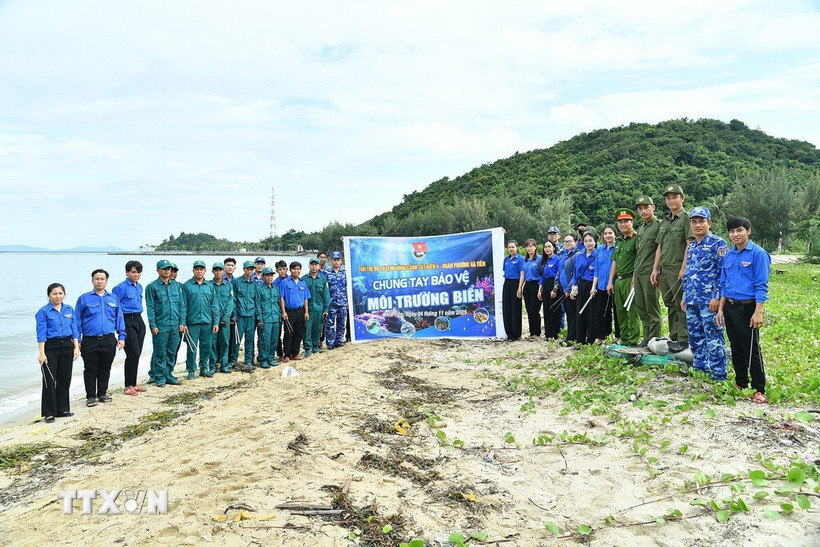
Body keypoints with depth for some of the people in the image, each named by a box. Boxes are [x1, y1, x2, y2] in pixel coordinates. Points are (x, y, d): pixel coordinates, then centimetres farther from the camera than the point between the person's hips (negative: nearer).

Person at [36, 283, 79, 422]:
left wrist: (76, 348, 4)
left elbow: (74, 330, 10)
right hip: (50, 347, -5)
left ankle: (63, 409, 20)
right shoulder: (43, 312, -6)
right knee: (50, 381, 0)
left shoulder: (69, 309, 8)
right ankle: (49, 413, 8)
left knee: (65, 379, 10)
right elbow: (41, 334, -9)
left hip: (67, 346, 5)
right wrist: (41, 353, -13)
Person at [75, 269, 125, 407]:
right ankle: (91, 396, 12)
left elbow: (119, 319, 14)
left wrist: (121, 337, 7)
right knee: (90, 369, 3)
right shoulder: (84, 299, 4)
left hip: (109, 340, 2)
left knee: (105, 369, 10)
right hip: (90, 340, -2)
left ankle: (102, 394, 23)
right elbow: (78, 320, 4)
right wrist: (77, 340, -1)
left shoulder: (114, 299, 12)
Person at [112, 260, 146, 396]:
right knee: (133, 353, -9)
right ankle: (129, 386, 1)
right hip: (128, 322, -7)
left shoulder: (139, 287, 13)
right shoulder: (121, 288, -10)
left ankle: (133, 383, 19)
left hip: (139, 320, 7)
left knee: (137, 354, 10)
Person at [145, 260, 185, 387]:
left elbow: (181, 305, 13)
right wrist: (153, 326, -10)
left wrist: (181, 322, 5)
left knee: (172, 352, 9)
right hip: (160, 326, -4)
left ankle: (168, 375, 20)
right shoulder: (152, 287, -1)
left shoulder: (176, 286, 12)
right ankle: (159, 378, 10)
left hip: (175, 325, 4)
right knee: (160, 353, 0)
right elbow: (150, 308, -4)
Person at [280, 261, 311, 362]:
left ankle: (295, 354, 18)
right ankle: (287, 355, 5)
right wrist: (283, 312, -11)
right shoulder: (285, 282, -3)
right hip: (289, 312, -4)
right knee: (288, 334, -2)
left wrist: (306, 312, 7)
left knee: (299, 334, 8)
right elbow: (282, 298, -4)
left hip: (300, 312, 5)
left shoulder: (303, 283, 11)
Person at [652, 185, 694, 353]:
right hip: (664, 270, 8)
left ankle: (683, 339, 3)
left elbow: (690, 244, -12)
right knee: (670, 305, 13)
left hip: (678, 269, -8)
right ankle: (673, 337, 21)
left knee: (681, 305, -3)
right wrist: (655, 269, 13)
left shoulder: (686, 218, -5)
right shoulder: (664, 222, 17)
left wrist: (684, 268, -18)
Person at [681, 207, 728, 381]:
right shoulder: (691, 246, 16)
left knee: (713, 337, -3)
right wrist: (685, 296, 18)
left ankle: (718, 374, 5)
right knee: (695, 336, 13)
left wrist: (717, 297, -17)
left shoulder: (718, 244, -6)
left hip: (709, 300, -7)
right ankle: (700, 367, 26)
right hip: (692, 300, 8)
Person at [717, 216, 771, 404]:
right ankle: (740, 384, 25)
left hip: (747, 307, -6)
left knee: (751, 349, -2)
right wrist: (721, 309, 12)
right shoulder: (729, 255, 10)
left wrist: (758, 312, -17)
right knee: (736, 347, 14)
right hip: (730, 307, 6)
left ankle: (759, 390, 8)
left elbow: (762, 286, -12)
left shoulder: (758, 253, -9)